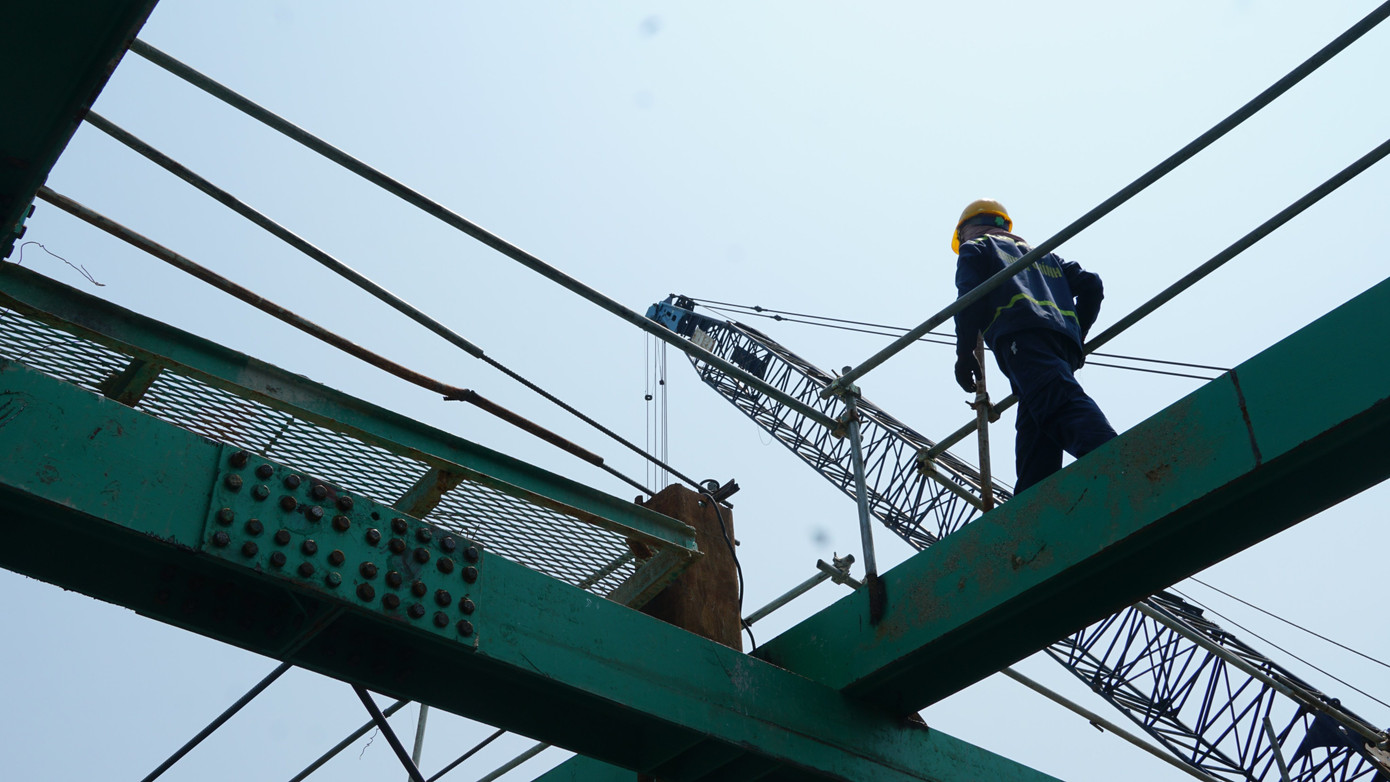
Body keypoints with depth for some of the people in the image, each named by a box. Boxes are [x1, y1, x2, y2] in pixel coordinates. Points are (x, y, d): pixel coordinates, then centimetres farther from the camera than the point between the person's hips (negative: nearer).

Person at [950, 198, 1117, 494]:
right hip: (1064, 341, 7)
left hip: (1021, 338, -7)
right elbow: (1090, 285, 28)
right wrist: (1076, 337, 31)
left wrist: (964, 353, 7)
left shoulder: (975, 248, 24)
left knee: (1060, 402, -29)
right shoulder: (1043, 254, 41)